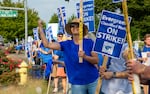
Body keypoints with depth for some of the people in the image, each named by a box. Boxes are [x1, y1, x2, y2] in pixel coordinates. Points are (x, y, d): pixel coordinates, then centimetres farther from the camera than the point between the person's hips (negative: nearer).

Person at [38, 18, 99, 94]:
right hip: (77, 83, 0)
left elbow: (96, 60, -7)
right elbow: (47, 44, -6)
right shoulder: (66, 45, -1)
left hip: (93, 81, 0)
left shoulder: (89, 42, -3)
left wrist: (85, 57, -25)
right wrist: (40, 27, -10)